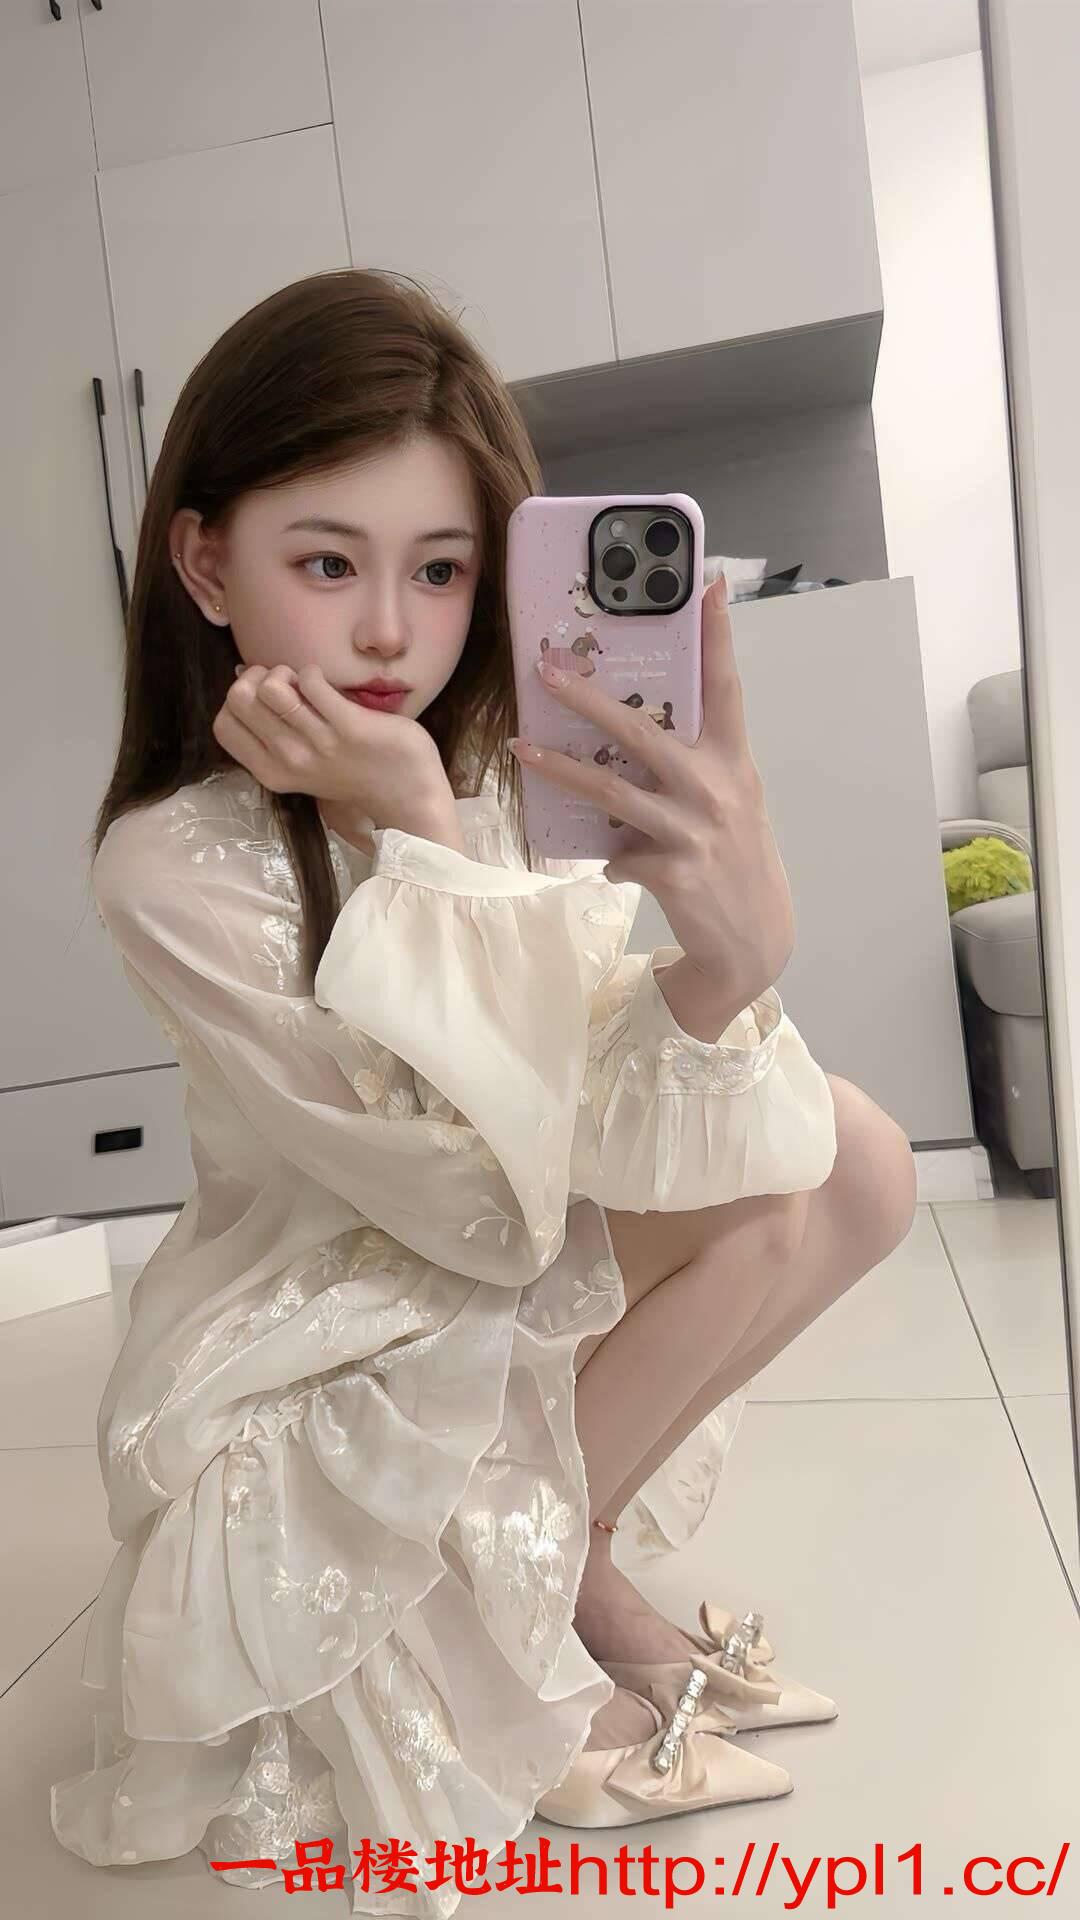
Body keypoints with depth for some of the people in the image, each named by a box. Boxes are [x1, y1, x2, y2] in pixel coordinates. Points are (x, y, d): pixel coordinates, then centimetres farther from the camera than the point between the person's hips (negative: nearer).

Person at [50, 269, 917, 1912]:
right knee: (765, 1201, -18)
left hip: (479, 1332, 6)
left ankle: (555, 1557, 7)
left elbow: (594, 1132, -16)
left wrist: (733, 942, -36)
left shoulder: (461, 787, -5)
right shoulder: (173, 866, -24)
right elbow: (487, 1195, -28)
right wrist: (421, 844, -32)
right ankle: (528, 1615, 3)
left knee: (855, 1168, -7)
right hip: (294, 1414, -6)